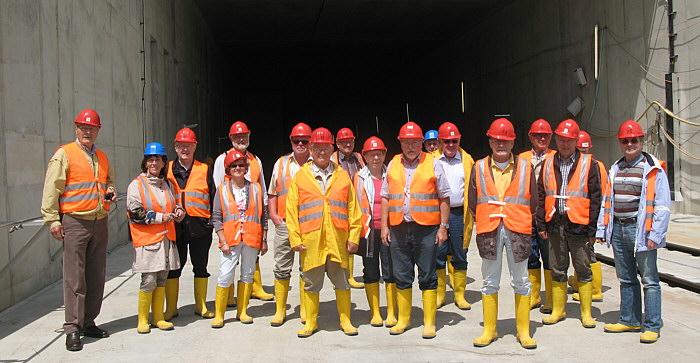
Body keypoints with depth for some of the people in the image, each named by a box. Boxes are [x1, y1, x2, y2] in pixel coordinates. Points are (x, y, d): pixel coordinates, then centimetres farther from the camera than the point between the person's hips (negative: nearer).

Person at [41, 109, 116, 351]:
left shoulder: (102, 157, 16)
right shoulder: (64, 154, -2)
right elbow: (51, 188, -6)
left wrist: (111, 191, 7)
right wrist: (53, 220, -12)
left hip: (100, 222, 6)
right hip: (75, 222, -6)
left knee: (96, 276, 10)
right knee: (74, 277, -6)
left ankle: (88, 322, 20)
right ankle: (72, 329, -1)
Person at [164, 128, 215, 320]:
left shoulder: (204, 169, 8)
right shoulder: (168, 169, 8)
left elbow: (213, 196, 8)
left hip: (200, 225, 0)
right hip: (175, 225, 0)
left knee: (201, 266, 8)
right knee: (173, 267, 5)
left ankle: (201, 306, 19)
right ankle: (171, 308, 15)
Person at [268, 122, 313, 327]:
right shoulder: (281, 163, 12)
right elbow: (272, 193, 15)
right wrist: (273, 215, 2)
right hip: (284, 224, 2)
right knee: (282, 269, 4)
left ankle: (305, 310, 17)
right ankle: (280, 310, 14)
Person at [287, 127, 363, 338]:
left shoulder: (342, 176, 9)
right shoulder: (300, 177, 6)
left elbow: (353, 208, 7)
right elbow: (291, 210, 4)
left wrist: (354, 236, 1)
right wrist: (295, 238, -3)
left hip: (338, 239, 1)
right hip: (310, 240, -1)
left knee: (342, 280, 8)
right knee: (311, 283, 8)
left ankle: (345, 320, 22)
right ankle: (310, 322, 21)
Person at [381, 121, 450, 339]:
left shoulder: (433, 164, 1)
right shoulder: (393, 165, 11)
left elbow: (444, 198, 0)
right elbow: (386, 198, 14)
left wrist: (443, 227, -5)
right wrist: (384, 226, 8)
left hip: (426, 229, -3)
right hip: (398, 229, 3)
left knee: (427, 277, 3)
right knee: (401, 277, 11)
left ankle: (429, 323, 12)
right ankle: (403, 319, 23)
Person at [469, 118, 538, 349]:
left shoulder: (524, 167, 5)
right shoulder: (479, 168, 6)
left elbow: (533, 202, 8)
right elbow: (473, 202, 9)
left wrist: (520, 221, 5)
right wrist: (486, 221, 7)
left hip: (518, 230, 0)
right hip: (489, 231, 1)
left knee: (521, 282, 7)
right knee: (490, 282, 8)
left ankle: (523, 332, 17)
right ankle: (489, 330, 19)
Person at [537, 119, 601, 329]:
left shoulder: (588, 164, -1)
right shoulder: (548, 164, 9)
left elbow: (596, 198, -3)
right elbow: (541, 195, 11)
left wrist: (593, 229, -7)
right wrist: (541, 224, 5)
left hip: (578, 225, -3)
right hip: (555, 224, 3)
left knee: (583, 270, 6)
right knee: (557, 270, 11)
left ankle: (586, 313, 17)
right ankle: (558, 310, 22)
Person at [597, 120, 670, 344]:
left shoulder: (653, 169, -4)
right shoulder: (616, 169, 15)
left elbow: (662, 205, -9)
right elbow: (607, 201, 17)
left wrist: (655, 235, -15)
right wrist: (602, 229, 11)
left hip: (640, 230, -6)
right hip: (618, 229, 6)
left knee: (649, 279, 0)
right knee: (626, 279, 14)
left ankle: (652, 326, 7)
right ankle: (630, 320, 25)